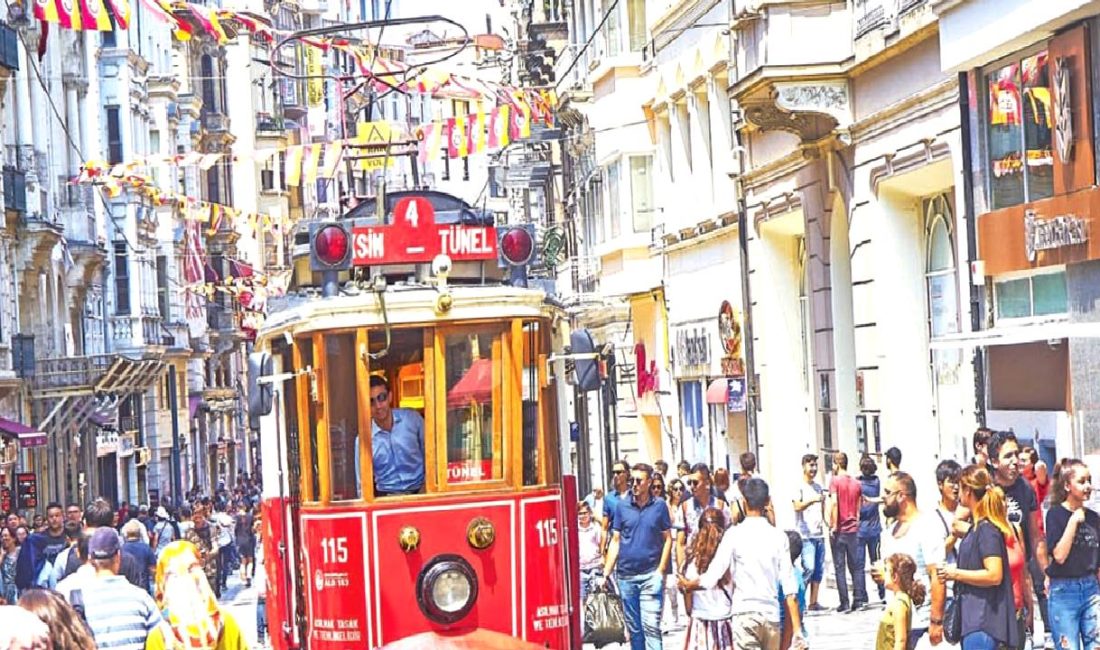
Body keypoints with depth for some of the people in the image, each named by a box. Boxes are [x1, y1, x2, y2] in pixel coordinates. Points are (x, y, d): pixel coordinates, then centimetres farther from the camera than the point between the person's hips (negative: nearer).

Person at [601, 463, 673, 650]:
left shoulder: (659, 506, 1)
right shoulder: (622, 507, 5)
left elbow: (667, 539, 3)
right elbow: (615, 541, 8)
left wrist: (660, 571, -6)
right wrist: (606, 572, 3)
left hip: (650, 575, -3)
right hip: (625, 575, 3)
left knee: (651, 626, -11)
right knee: (633, 627, 10)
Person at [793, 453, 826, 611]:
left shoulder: (819, 487, 17)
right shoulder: (799, 487, -3)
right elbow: (797, 506, -17)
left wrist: (824, 520, 17)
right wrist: (812, 500, -29)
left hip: (819, 534, 7)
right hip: (806, 535, -7)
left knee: (819, 569, 4)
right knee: (809, 568, -14)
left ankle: (814, 602, 8)